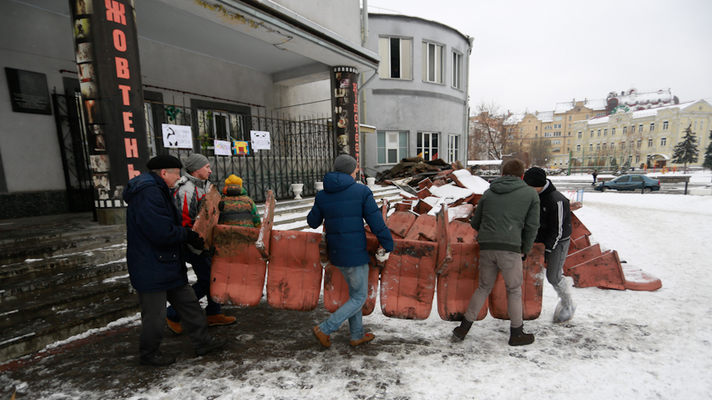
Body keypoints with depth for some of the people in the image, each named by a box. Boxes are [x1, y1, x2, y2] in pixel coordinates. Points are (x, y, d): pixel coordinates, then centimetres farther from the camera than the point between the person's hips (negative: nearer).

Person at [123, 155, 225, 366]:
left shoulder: (157, 191, 12)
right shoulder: (148, 194, -23)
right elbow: (162, 232, -30)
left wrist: (189, 235, 3)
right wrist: (188, 234, -14)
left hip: (168, 264, 11)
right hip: (151, 269, -11)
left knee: (188, 302, 16)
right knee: (155, 313, 8)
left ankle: (201, 341, 28)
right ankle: (149, 353, 30)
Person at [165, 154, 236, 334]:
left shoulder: (205, 186, 9)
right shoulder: (186, 191, -22)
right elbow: (184, 224, -25)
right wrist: (199, 249, -24)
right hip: (194, 245, -9)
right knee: (206, 280, -5)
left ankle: (213, 314, 27)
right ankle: (173, 315, 12)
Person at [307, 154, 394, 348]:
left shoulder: (322, 196, 2)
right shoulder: (362, 191, -10)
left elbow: (312, 222, 14)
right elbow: (376, 222, -13)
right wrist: (387, 246, -1)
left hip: (335, 253, 6)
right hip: (356, 254, -6)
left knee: (354, 291, 23)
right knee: (359, 298, 13)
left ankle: (357, 335, 34)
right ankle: (325, 329, 9)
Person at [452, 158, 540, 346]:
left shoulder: (488, 193, 15)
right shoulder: (530, 194, 9)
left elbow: (475, 223, 17)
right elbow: (532, 226, 5)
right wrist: (524, 251, 14)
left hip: (486, 247, 3)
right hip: (510, 248, -3)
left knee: (484, 287, 18)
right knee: (514, 290, 15)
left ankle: (464, 327, 20)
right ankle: (516, 333, 28)